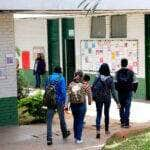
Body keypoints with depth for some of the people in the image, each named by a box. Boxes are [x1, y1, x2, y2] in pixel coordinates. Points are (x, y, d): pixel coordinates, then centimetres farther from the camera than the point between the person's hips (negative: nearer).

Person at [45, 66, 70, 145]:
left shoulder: (49, 78, 5)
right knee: (61, 118, 17)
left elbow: (46, 89, 10)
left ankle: (49, 138, -6)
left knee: (49, 119, 1)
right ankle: (65, 133, 36)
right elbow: (63, 91, -12)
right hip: (59, 101, -2)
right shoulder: (61, 78, -7)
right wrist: (63, 102, -7)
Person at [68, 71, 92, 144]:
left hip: (73, 105, 3)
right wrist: (90, 101, 14)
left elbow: (68, 94, -4)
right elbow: (89, 93, -3)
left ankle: (75, 137, 24)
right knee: (80, 121, 4)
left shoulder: (71, 84, -1)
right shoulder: (84, 85, -8)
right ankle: (78, 139, 3)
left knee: (75, 120, 19)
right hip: (82, 105, -3)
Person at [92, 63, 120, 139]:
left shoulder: (97, 78, -9)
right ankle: (106, 130, 30)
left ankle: (98, 131, -14)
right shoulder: (110, 79, -10)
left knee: (98, 114, 3)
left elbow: (93, 88, -5)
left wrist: (93, 97, 11)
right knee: (106, 113, 18)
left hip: (98, 98, 0)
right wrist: (117, 102, -9)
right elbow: (113, 91, -12)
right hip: (107, 98, 0)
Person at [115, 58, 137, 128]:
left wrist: (117, 89, 9)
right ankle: (126, 123, -7)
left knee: (121, 107, 12)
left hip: (120, 92, 1)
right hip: (128, 92, -1)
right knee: (127, 107, -1)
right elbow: (134, 82, 0)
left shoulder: (118, 73, -3)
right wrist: (134, 89, 15)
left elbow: (115, 82, -6)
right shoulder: (131, 72, -1)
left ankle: (122, 122, 15)